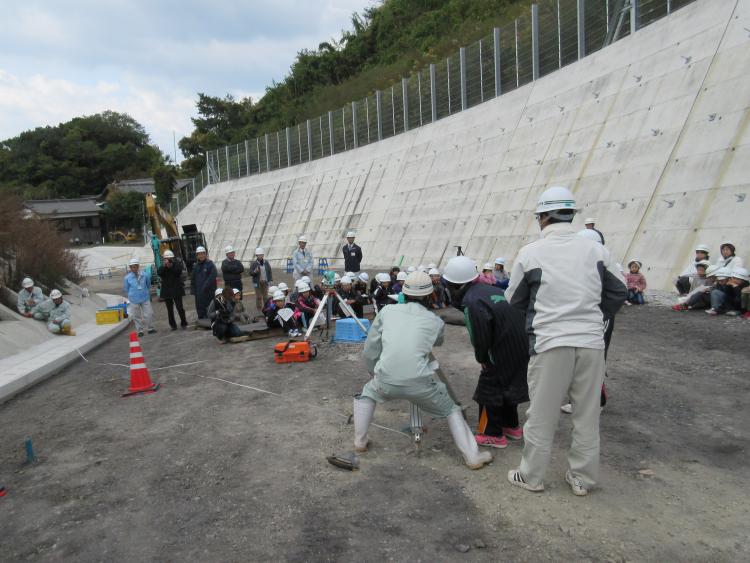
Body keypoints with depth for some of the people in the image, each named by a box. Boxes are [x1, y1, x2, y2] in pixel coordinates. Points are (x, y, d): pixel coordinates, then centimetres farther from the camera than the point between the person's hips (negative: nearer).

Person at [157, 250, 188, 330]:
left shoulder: (177, 264, 1)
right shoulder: (162, 267, 7)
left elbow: (179, 272, -16)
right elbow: (159, 273, -12)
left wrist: (171, 266, -23)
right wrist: (164, 265, -23)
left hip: (176, 290, -2)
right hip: (166, 291, 3)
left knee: (180, 308, -3)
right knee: (170, 309, 7)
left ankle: (183, 323, 9)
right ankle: (173, 325, 15)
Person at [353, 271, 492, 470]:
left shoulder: (387, 311, 11)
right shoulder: (436, 321, 11)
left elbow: (370, 351, 13)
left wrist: (375, 374, 28)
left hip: (386, 381, 1)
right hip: (419, 384, 0)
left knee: (367, 394, 33)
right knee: (451, 409, 24)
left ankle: (360, 442, 33)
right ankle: (472, 456, 22)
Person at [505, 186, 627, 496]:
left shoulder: (530, 253, -5)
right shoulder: (596, 249, 2)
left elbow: (514, 301, 6)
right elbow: (619, 292, 11)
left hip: (550, 342, -2)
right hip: (592, 342, 3)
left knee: (541, 415, 11)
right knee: (587, 415, 16)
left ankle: (531, 476, 25)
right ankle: (582, 479, 29)